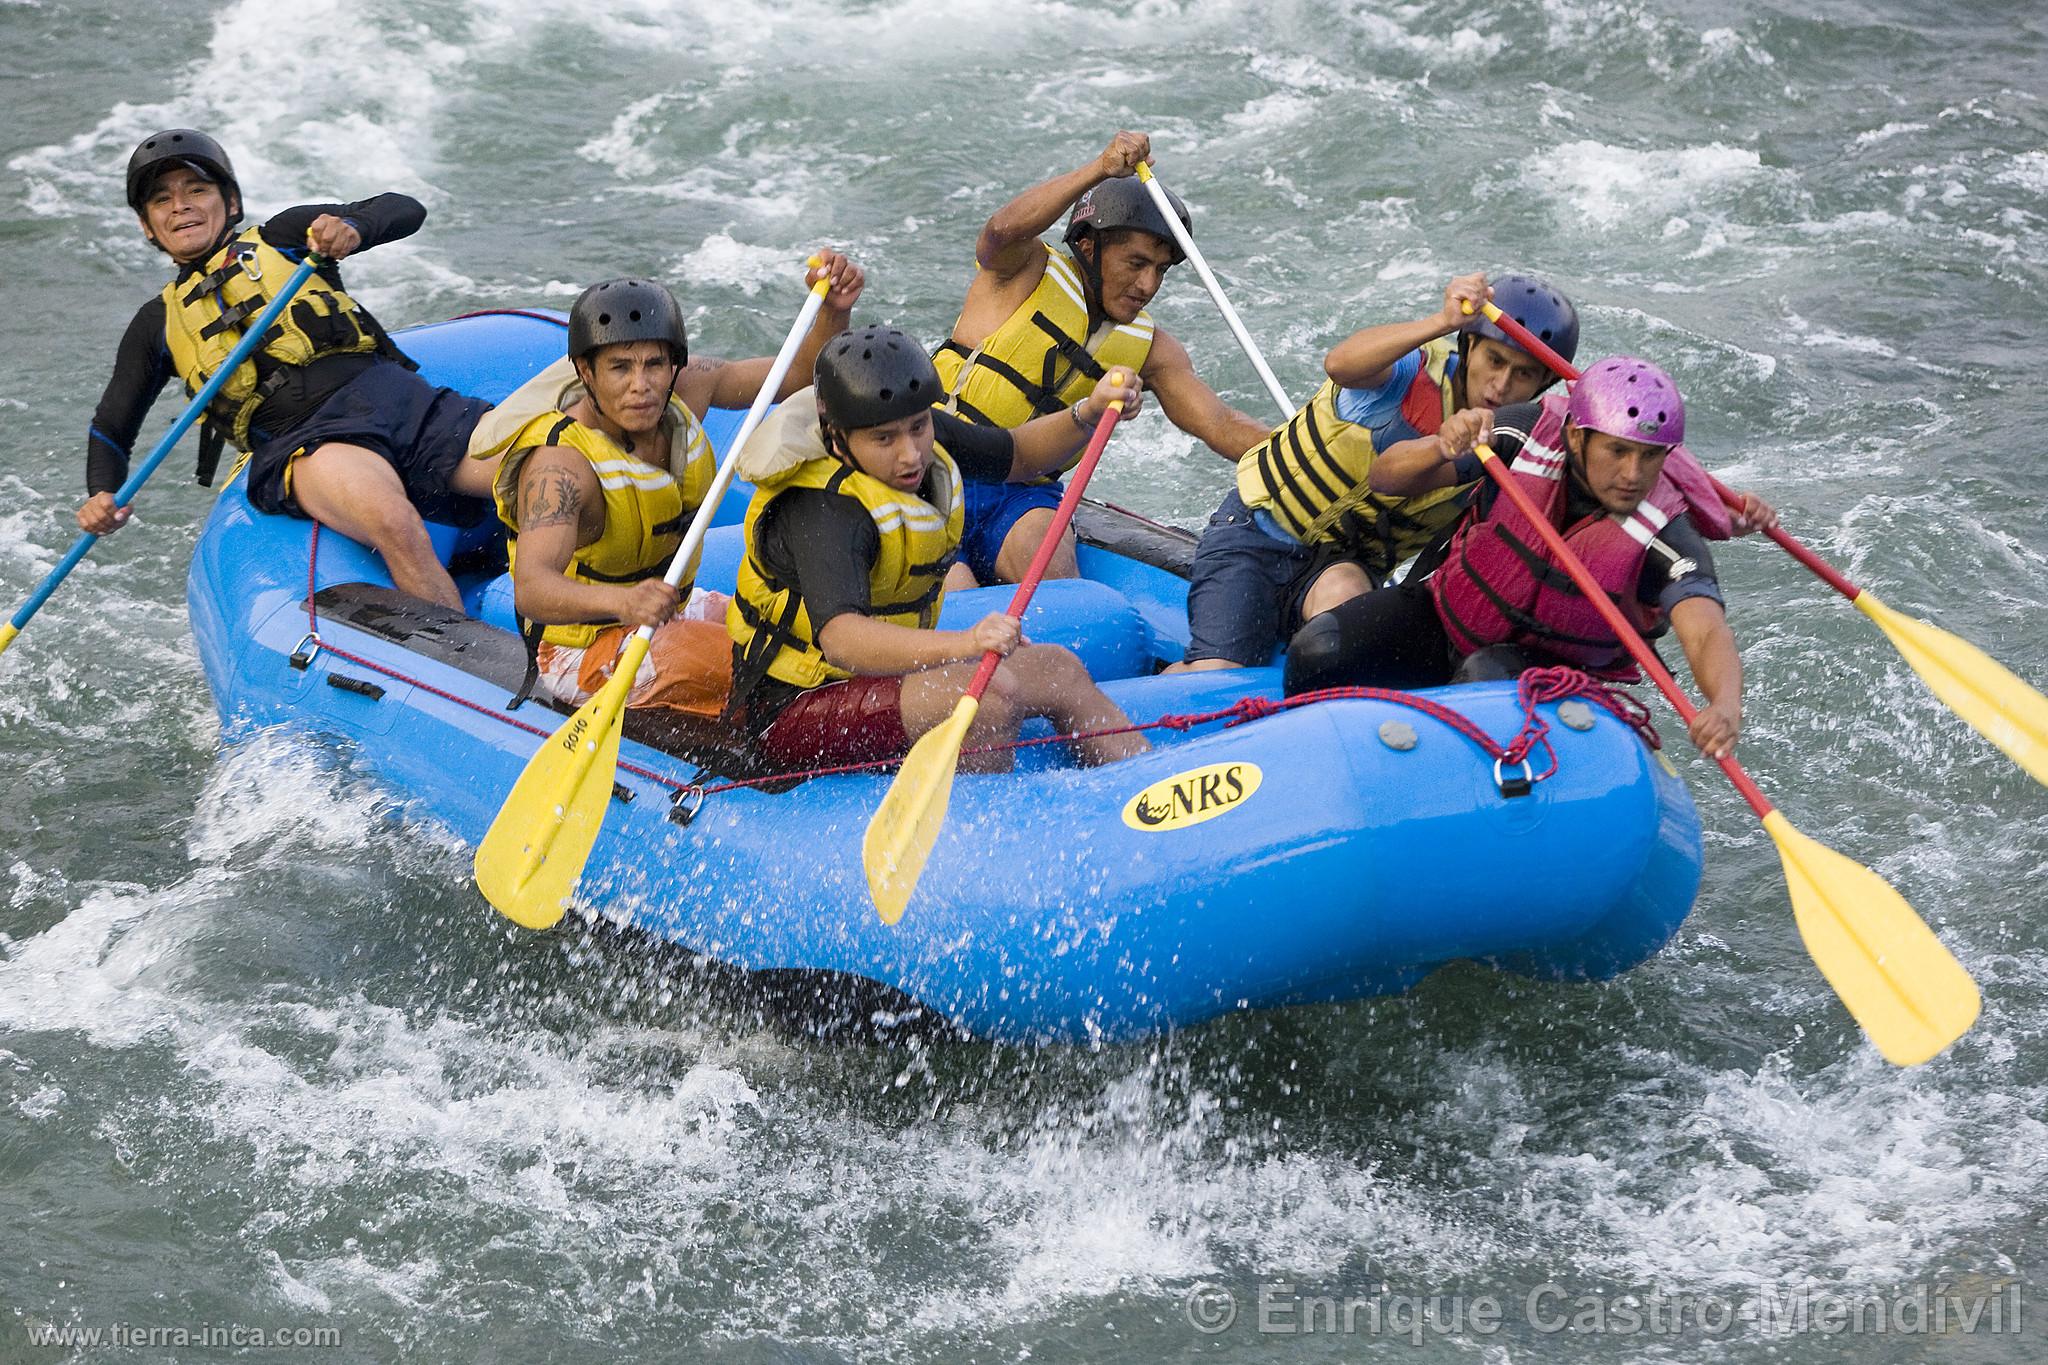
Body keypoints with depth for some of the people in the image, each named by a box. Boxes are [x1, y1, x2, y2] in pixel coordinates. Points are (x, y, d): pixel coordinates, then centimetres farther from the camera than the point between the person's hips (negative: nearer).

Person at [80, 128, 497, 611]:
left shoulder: (281, 238, 21)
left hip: (390, 395, 2)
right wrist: (102, 497, 5)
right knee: (395, 526, -37)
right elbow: (110, 428, 27)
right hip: (302, 446, -1)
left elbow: (404, 210, 12)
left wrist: (350, 229, -11)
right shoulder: (158, 325, 23)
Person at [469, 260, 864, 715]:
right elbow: (531, 589, -45)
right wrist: (620, 601, -65)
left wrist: (834, 310, -19)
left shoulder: (685, 389, -8)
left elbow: (801, 370, 3)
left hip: (671, 608, 8)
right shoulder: (560, 462, -31)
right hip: (583, 652, -8)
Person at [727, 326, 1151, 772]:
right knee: (987, 696, -29)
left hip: (886, 671, 9)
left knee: (1057, 669, 3)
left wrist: (1089, 413, -3)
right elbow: (840, 641, -48)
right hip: (795, 709, -9)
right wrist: (964, 644, -61)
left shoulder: (926, 436, -3)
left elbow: (1019, 455, 17)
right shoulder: (822, 511, -31)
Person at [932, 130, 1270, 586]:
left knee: (1055, 575, -30)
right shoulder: (1031, 272, -3)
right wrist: (1099, 171, -39)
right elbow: (1002, 231, -26)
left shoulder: (1150, 350, 10)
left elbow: (1223, 427, 3)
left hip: (1024, 494, 4)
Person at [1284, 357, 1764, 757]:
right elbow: (1385, 478, -15)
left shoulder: (1668, 536, -25)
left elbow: (1706, 633, -41)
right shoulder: (1526, 433, -19)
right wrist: (1442, 450, -39)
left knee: (1488, 675, -37)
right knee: (1319, 650, -20)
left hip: (1552, 670, -2)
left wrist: (1725, 706, -64)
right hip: (1448, 616, 2)